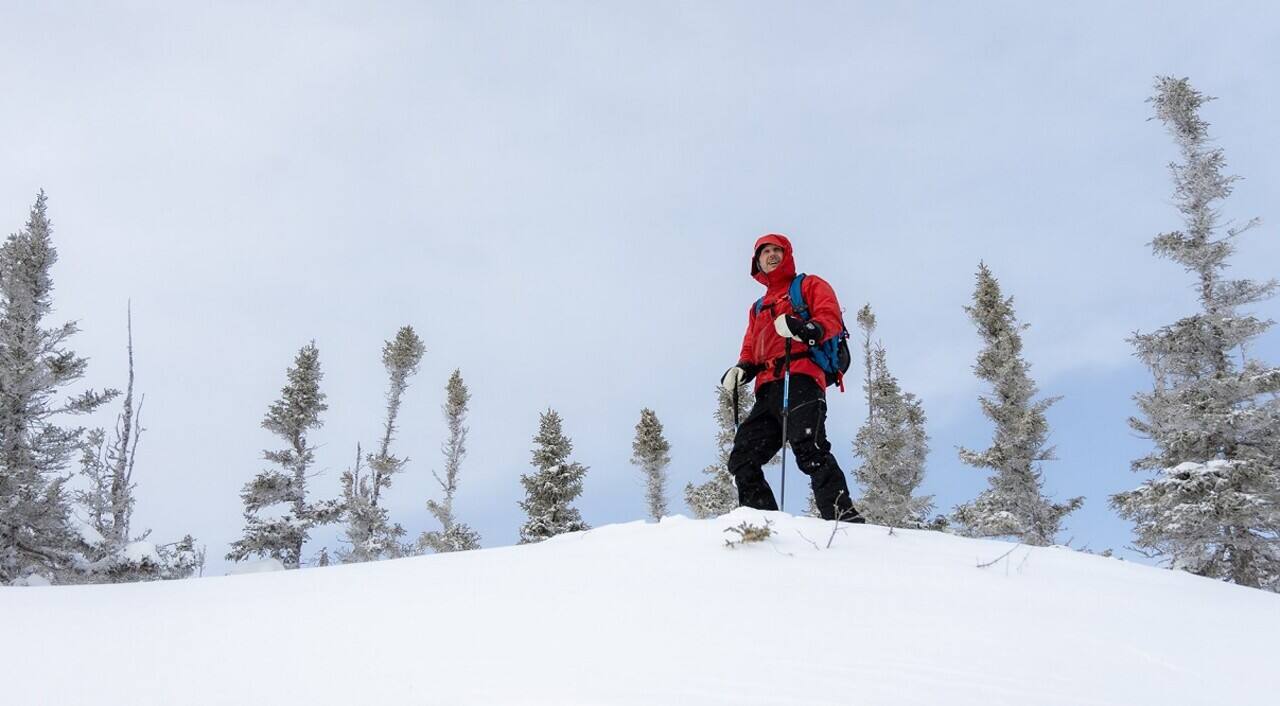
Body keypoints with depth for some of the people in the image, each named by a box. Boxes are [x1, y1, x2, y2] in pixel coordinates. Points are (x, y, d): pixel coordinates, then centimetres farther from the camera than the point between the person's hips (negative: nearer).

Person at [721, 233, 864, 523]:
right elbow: (750, 349, 31)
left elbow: (831, 319, 0)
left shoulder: (809, 286, 17)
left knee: (808, 449, -28)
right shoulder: (758, 308, 36)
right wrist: (742, 368, 7)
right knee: (742, 460, -4)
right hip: (767, 390, 7)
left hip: (800, 380, -7)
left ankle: (844, 517, -32)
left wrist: (808, 329, -23)